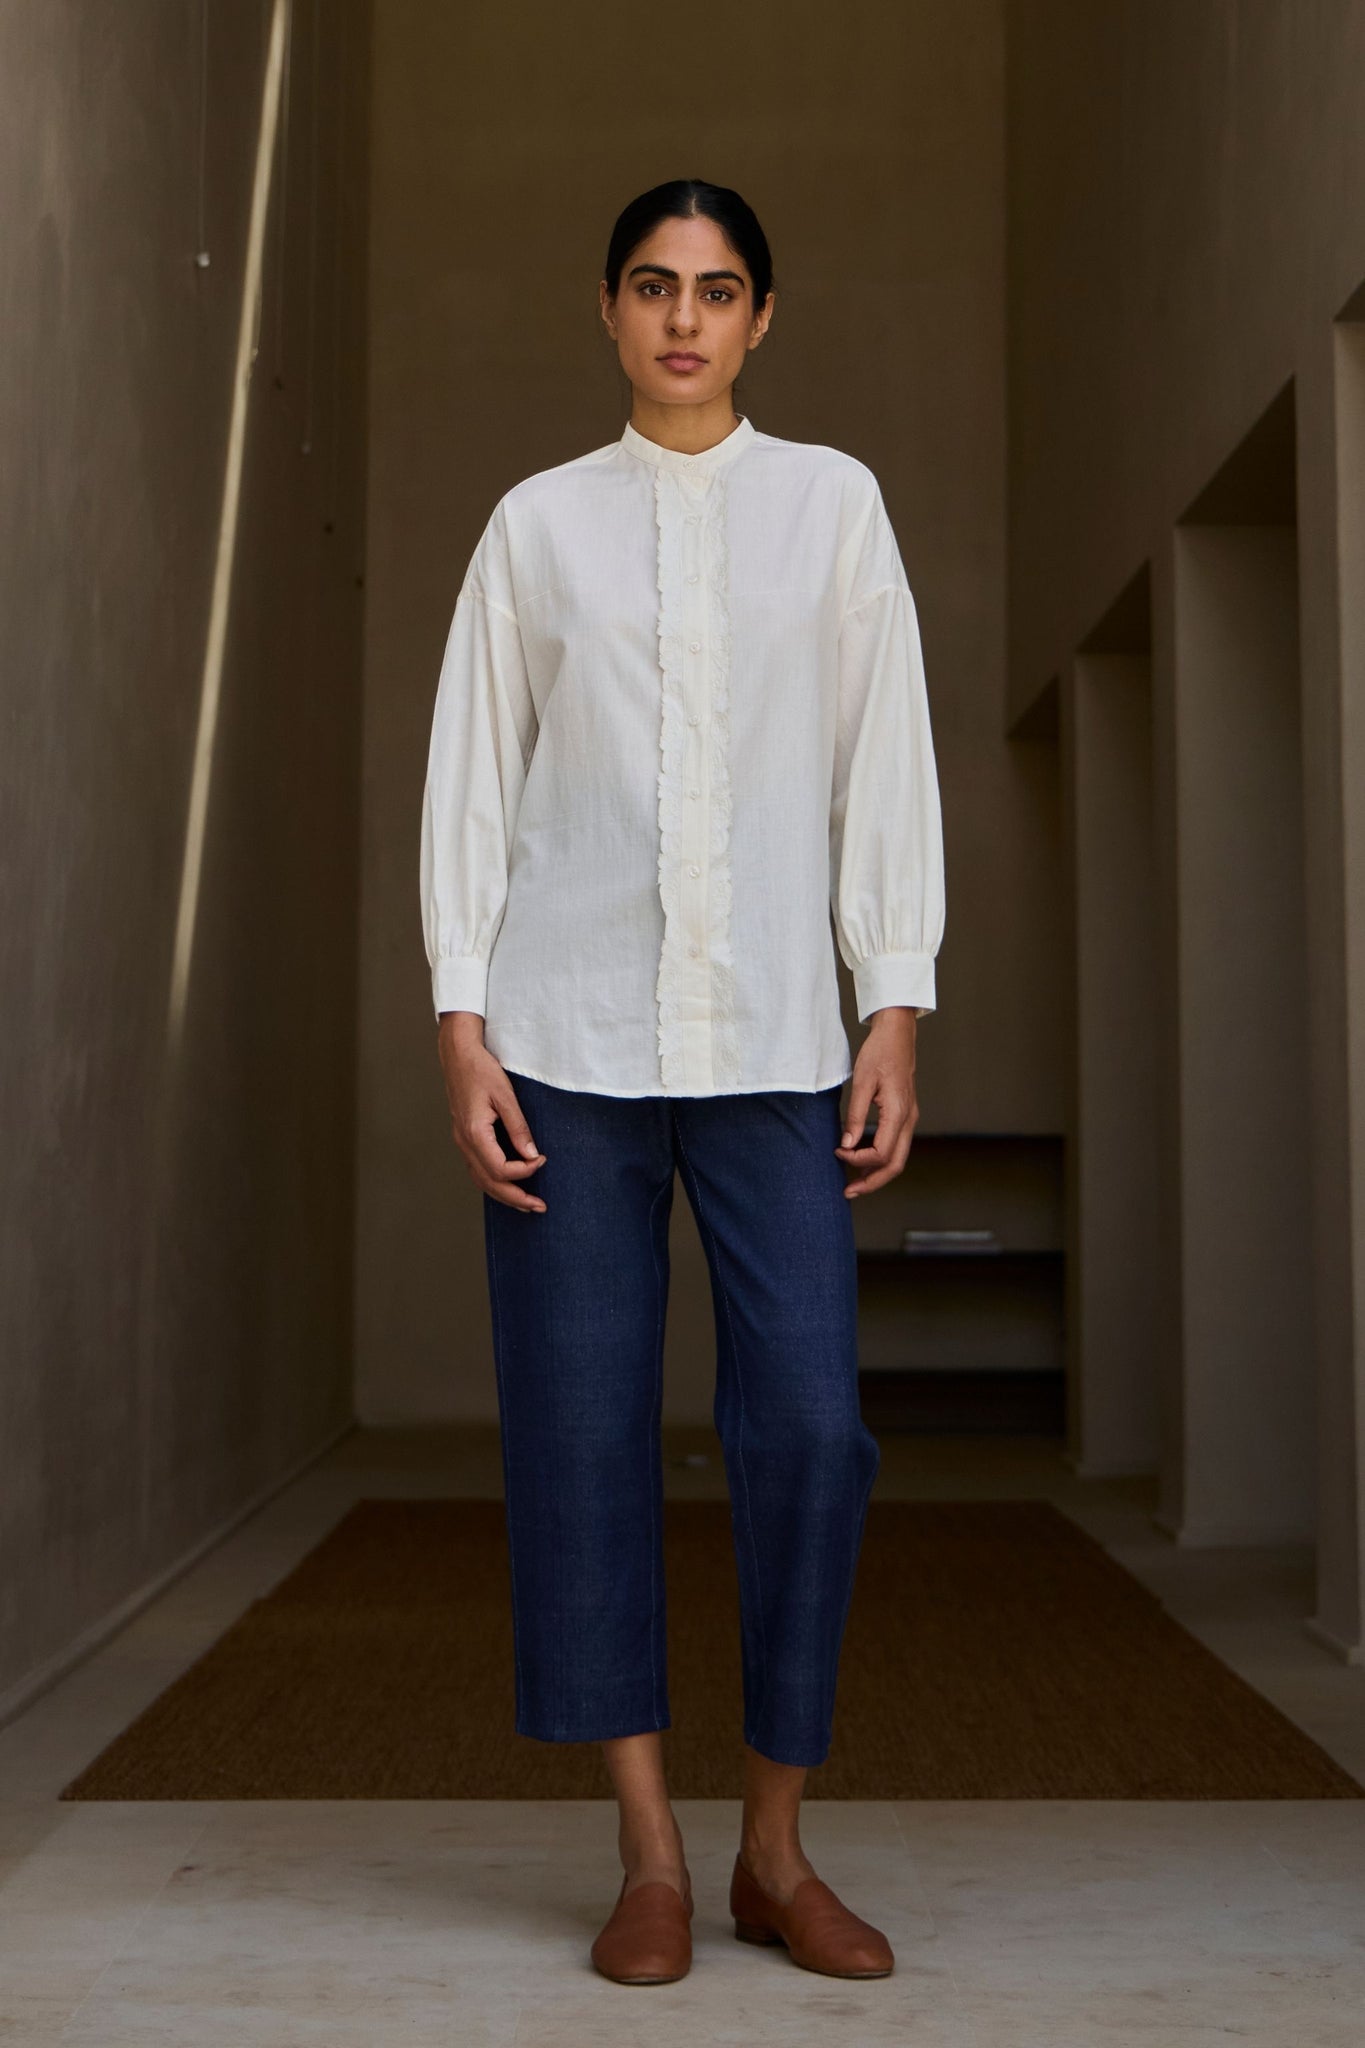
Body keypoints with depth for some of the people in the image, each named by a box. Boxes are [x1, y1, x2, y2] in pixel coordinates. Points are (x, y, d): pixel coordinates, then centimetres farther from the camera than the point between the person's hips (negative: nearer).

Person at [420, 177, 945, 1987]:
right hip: (569, 1036, 0)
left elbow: (885, 765, 8)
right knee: (583, 1431, -1)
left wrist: (897, 1009, 1)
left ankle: (777, 1851, 12)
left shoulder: (831, 501, 12)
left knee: (810, 1427, -6)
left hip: (773, 1039, 0)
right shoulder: (540, 519, 12)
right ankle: (651, 1852, 13)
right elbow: (473, 773, 8)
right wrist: (462, 1024, -1)